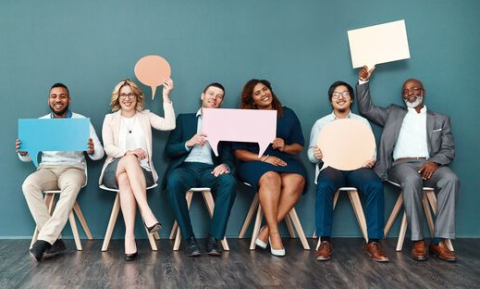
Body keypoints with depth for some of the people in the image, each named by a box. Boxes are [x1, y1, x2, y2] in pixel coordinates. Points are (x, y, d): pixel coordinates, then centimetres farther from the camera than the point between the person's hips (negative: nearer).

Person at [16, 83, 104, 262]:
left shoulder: (81, 121, 3)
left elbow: (100, 153, -1)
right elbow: (29, 157, 9)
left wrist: (92, 151, -26)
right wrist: (22, 152, -16)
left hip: (73, 168, -2)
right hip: (47, 169, 2)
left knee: (72, 185, -39)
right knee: (28, 184, -32)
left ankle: (45, 239, -38)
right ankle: (54, 240, -30)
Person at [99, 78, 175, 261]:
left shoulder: (146, 116, 16)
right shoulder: (110, 118, 14)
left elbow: (169, 125, -3)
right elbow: (108, 148, 1)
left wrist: (166, 97, -5)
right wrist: (128, 152, -19)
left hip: (141, 171, 1)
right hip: (115, 170, 0)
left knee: (125, 179, -36)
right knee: (130, 159, -37)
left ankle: (129, 236, -47)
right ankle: (147, 213, -48)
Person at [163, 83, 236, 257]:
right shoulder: (184, 119, 19)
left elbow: (228, 155, 9)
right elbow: (168, 150, 10)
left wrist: (225, 165, -16)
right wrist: (188, 143, -9)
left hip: (209, 169, 1)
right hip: (185, 167, 0)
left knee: (229, 181, -33)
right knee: (174, 182, -36)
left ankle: (214, 238, -26)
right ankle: (189, 238, -25)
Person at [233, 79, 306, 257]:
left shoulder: (288, 114, 12)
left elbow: (299, 146, 12)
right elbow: (238, 152, 0)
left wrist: (285, 147, -11)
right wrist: (264, 158, -15)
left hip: (283, 160, 2)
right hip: (255, 162, -2)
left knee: (296, 180, -32)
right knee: (270, 178, -37)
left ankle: (267, 230, -30)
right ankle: (274, 234, -35)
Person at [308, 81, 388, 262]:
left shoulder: (362, 122, 20)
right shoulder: (321, 123, 18)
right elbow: (311, 153, 12)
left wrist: (371, 160, -11)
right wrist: (315, 155, -13)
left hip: (357, 167, 1)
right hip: (331, 166, -1)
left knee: (376, 185, -32)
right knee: (324, 186, -36)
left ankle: (373, 242, -27)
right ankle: (325, 241, -31)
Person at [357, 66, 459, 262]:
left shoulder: (441, 119, 20)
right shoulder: (394, 113, 23)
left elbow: (449, 150, 10)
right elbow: (366, 109, 16)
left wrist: (434, 162, -12)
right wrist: (364, 82, 4)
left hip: (429, 164, 1)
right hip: (402, 164, -1)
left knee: (451, 179, -32)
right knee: (412, 180, -37)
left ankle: (439, 241, -31)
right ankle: (418, 241, -32)